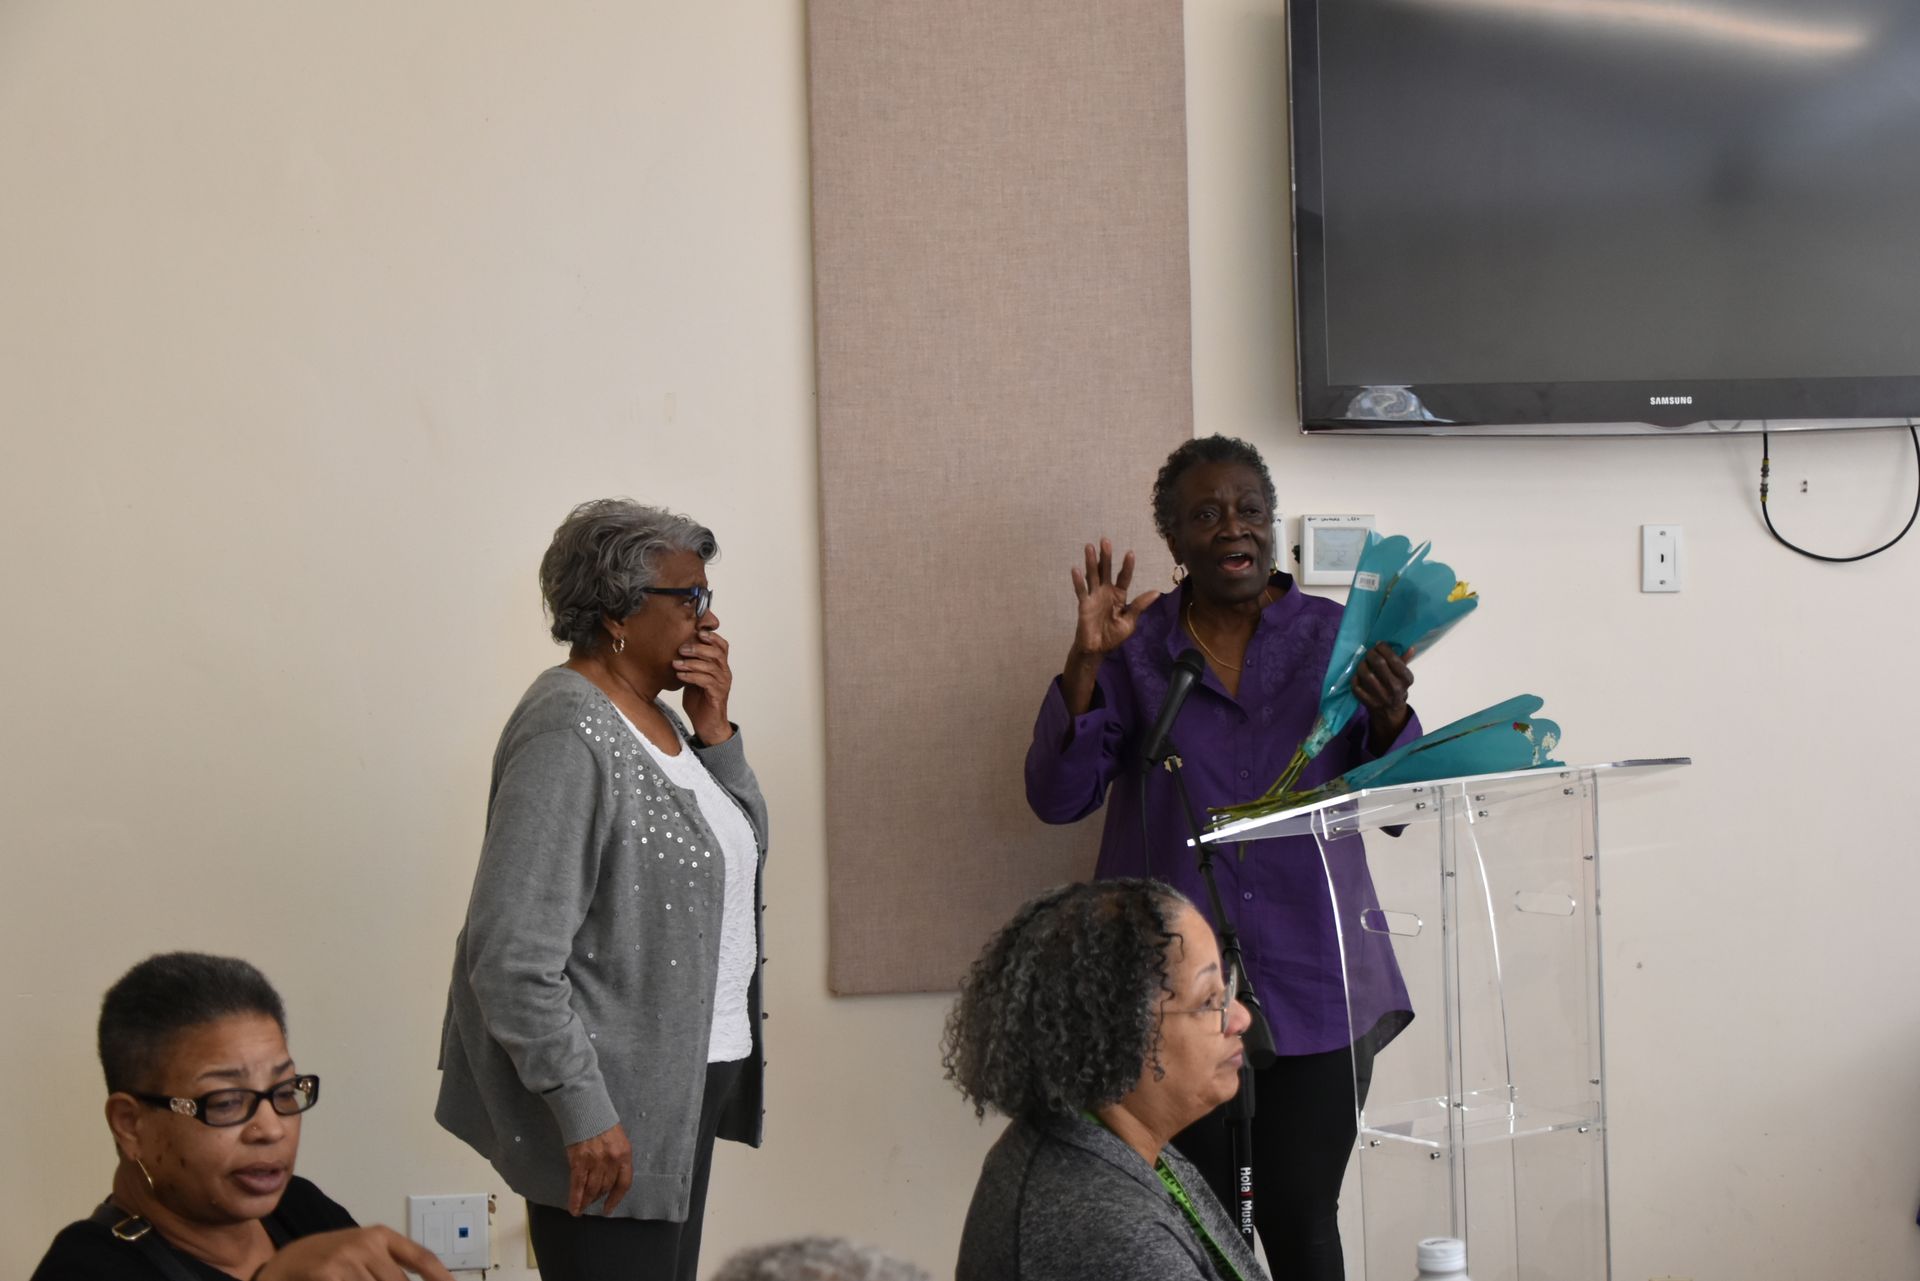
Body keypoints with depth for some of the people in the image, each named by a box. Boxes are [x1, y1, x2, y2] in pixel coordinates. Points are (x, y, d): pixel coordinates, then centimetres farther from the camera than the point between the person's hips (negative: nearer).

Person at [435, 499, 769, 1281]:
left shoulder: (652, 716, 10)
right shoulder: (568, 737, -18)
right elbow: (512, 956, -22)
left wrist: (713, 728, 1)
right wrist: (584, 1113, -23)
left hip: (687, 1085, 9)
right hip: (615, 1112, -9)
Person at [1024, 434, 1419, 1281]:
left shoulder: (1335, 636, 7)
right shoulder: (1135, 647, 6)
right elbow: (1057, 797, -1)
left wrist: (1390, 719, -17)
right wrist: (1085, 663, -13)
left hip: (1313, 987, 0)